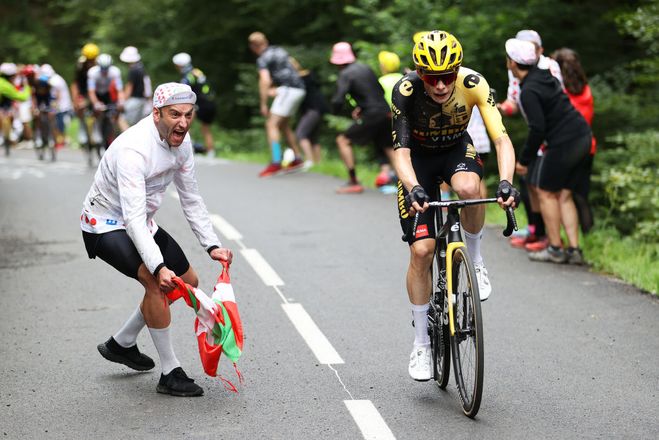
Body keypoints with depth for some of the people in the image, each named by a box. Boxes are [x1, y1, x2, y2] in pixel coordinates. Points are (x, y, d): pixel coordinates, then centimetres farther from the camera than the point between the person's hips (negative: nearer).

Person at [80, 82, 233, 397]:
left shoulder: (181, 143, -5)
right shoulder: (134, 148, -32)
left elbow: (191, 200, 6)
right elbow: (133, 217, -39)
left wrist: (212, 245, -1)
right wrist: (158, 266, -48)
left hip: (142, 224, 9)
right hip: (106, 225, -9)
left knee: (188, 282, 12)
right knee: (157, 282, -28)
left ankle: (121, 344, 26)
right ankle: (170, 374, -16)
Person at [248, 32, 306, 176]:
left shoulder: (262, 59, -8)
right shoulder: (279, 50, 18)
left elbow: (265, 81, -20)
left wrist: (263, 104, -18)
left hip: (288, 90, -9)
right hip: (299, 89, 9)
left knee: (271, 125, -12)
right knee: (284, 125, 21)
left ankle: (276, 162, -24)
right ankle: (297, 159, 25)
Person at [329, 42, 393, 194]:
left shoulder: (345, 75, -8)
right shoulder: (365, 68, 14)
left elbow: (338, 101, -17)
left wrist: (335, 111, 5)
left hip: (372, 116, -7)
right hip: (386, 112, 7)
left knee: (343, 140, 4)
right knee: (387, 146, 22)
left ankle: (353, 182, -1)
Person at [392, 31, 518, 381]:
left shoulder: (473, 84, -28)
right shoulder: (405, 91, -30)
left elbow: (501, 138, -32)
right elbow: (401, 151, -33)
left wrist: (505, 182, -49)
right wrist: (413, 189, -52)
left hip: (457, 149, 1)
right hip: (419, 158, 0)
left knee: (468, 188, -38)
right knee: (421, 250, -10)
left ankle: (474, 261, -9)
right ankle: (421, 343, 5)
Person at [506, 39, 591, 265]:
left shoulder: (529, 91, -15)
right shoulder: (545, 76, 13)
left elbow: (537, 129, -19)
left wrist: (524, 160, -9)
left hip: (563, 143, -9)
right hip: (583, 136, 9)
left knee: (546, 193, 5)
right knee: (564, 195, 13)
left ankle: (555, 249, 6)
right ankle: (574, 250, 8)